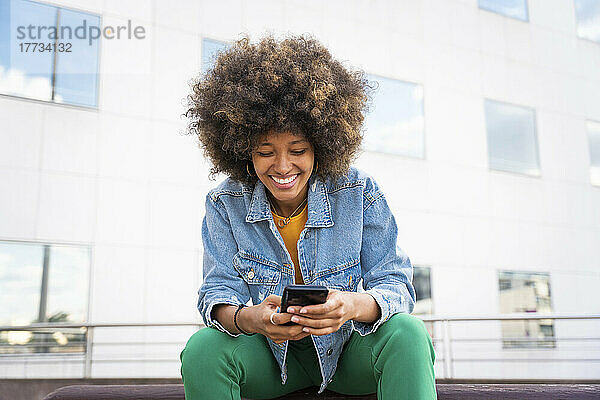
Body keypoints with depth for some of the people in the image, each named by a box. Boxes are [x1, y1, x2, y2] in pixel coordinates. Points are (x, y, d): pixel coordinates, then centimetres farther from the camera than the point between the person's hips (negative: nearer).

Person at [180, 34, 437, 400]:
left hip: (349, 349, -1)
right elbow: (219, 293, -12)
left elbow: (395, 286, -15)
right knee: (202, 348, -28)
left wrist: (354, 305, -40)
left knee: (407, 334, -31)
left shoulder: (359, 192, -13)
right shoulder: (226, 204, -10)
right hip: (273, 355, 1)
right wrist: (249, 319, -38)